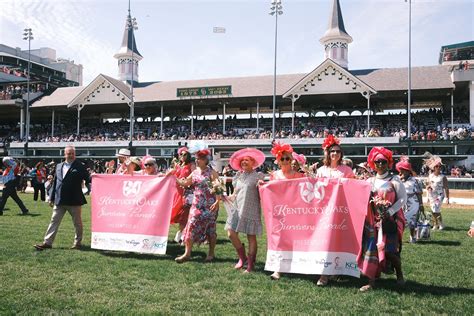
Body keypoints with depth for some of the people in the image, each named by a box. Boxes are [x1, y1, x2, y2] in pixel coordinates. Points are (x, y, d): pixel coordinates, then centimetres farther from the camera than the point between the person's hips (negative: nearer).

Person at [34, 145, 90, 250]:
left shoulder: (79, 166, -3)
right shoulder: (59, 166, 12)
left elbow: (87, 179, -8)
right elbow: (55, 183, 15)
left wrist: (91, 178, -31)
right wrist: (52, 198, 14)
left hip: (74, 200, -4)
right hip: (59, 200, 5)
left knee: (77, 222, 7)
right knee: (54, 221, 7)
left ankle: (78, 242, 20)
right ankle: (47, 242, 13)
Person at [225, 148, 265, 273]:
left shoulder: (257, 176, 0)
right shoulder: (238, 177, 14)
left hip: (251, 210, -5)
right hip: (237, 209, 5)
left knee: (251, 237, -1)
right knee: (231, 234, -1)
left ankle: (250, 264, 10)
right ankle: (242, 257, 21)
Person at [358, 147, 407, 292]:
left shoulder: (394, 180, -2)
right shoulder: (369, 181, 9)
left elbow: (403, 198, -6)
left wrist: (389, 212, -13)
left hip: (390, 219, -4)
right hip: (373, 220, 4)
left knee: (389, 249, -9)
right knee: (371, 248, -1)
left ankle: (399, 274, 19)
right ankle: (371, 281, 7)